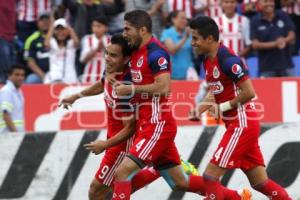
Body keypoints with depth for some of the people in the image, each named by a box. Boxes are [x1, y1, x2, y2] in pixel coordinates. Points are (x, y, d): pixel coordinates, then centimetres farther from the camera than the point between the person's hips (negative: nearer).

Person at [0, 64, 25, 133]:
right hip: (8, 133, -9)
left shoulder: (18, 91, 16)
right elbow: (6, 115, -17)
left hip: (19, 132, 9)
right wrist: (14, 132, -22)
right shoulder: (6, 91, -11)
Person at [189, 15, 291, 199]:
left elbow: (249, 92, -21)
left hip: (242, 125, -9)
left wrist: (223, 107, -12)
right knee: (260, 182, 9)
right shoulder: (209, 60, 10)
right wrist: (200, 109, 5)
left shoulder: (227, 59, -19)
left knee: (210, 177, -10)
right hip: (237, 125, 9)